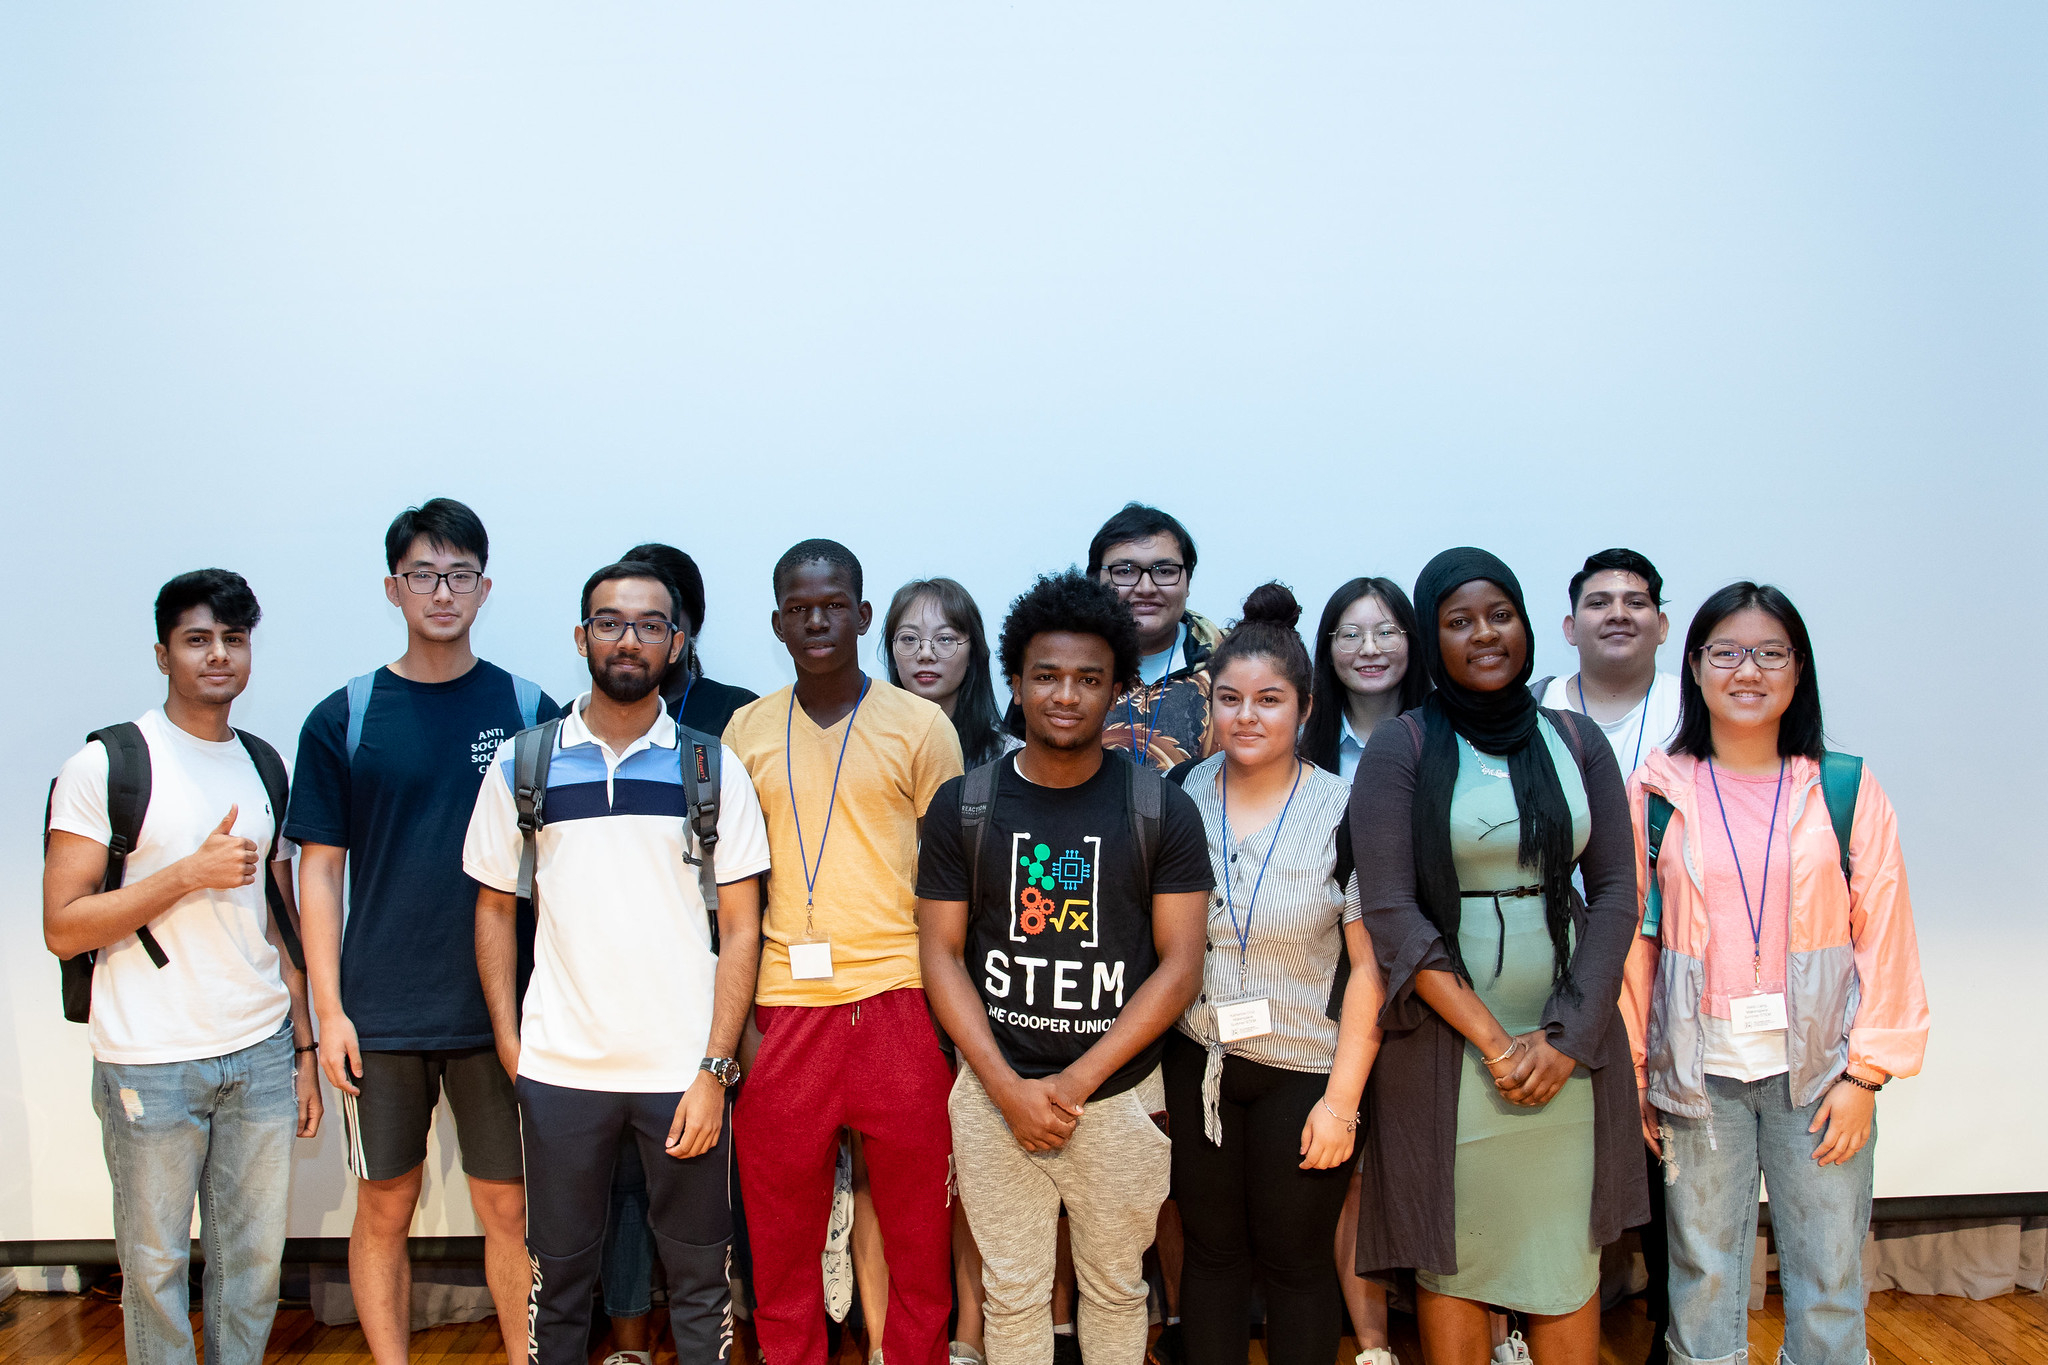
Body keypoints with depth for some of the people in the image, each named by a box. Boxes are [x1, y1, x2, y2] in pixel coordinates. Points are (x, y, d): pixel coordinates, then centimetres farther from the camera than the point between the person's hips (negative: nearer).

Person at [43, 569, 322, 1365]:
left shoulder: (264, 767, 10)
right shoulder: (106, 764, -6)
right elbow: (63, 928, -9)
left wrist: (304, 1051, 12)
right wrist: (191, 873, -17)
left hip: (262, 1054, 4)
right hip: (150, 1062, -4)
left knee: (255, 1259, 10)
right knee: (155, 1263, 8)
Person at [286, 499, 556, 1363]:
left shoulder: (529, 711, 2)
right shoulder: (343, 719, 1)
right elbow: (320, 871, 3)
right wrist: (328, 1009, -3)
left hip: (501, 1013, 0)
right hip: (380, 1018, 0)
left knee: (509, 1207, 7)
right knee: (384, 1209, 10)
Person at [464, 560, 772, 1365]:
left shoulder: (713, 771, 1)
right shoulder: (522, 765, 4)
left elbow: (741, 928, 0)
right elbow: (494, 909, 10)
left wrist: (713, 1071, -7)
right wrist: (509, 1047, 1)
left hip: (684, 1071, -1)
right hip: (558, 1070, 1)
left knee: (699, 1280, 8)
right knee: (559, 1275, 12)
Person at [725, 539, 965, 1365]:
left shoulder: (920, 726, 2)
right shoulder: (746, 730, 9)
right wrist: (737, 1015, 6)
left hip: (898, 1001, -2)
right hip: (782, 1008, 2)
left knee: (919, 1230, 6)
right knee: (780, 1237, 8)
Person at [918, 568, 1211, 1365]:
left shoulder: (1162, 811, -3)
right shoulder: (963, 806, -1)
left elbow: (1180, 962, -5)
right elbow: (941, 952, -1)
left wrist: (1077, 1081, -12)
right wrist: (1008, 1088, -11)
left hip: (1119, 1097, 0)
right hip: (993, 1096, 0)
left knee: (1115, 1289, 13)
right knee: (1012, 1295, 10)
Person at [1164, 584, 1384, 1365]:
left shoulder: (1344, 814, -8)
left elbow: (1370, 965, -8)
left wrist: (1342, 1098, -11)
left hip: (1301, 1073, -2)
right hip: (1195, 1066, 3)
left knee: (1293, 1262, 9)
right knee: (1210, 1252, 12)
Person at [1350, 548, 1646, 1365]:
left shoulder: (1576, 740, 8)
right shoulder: (1399, 750, -1)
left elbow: (1615, 892, 4)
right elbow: (1390, 914, -8)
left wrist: (1566, 1036, -8)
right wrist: (1492, 1040, -13)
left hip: (1567, 1040, 3)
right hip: (1445, 1041, -2)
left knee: (1571, 1258, 7)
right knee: (1453, 1258, 5)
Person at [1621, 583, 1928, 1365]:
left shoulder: (1847, 790, 1)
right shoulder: (1656, 794, 1)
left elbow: (1884, 936, 1)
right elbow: (1631, 942, 3)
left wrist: (1865, 1074, -4)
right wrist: (1633, 1073, 2)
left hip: (1817, 1067, 0)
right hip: (1698, 1068, 0)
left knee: (1829, 1278, 6)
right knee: (1703, 1272, 8)